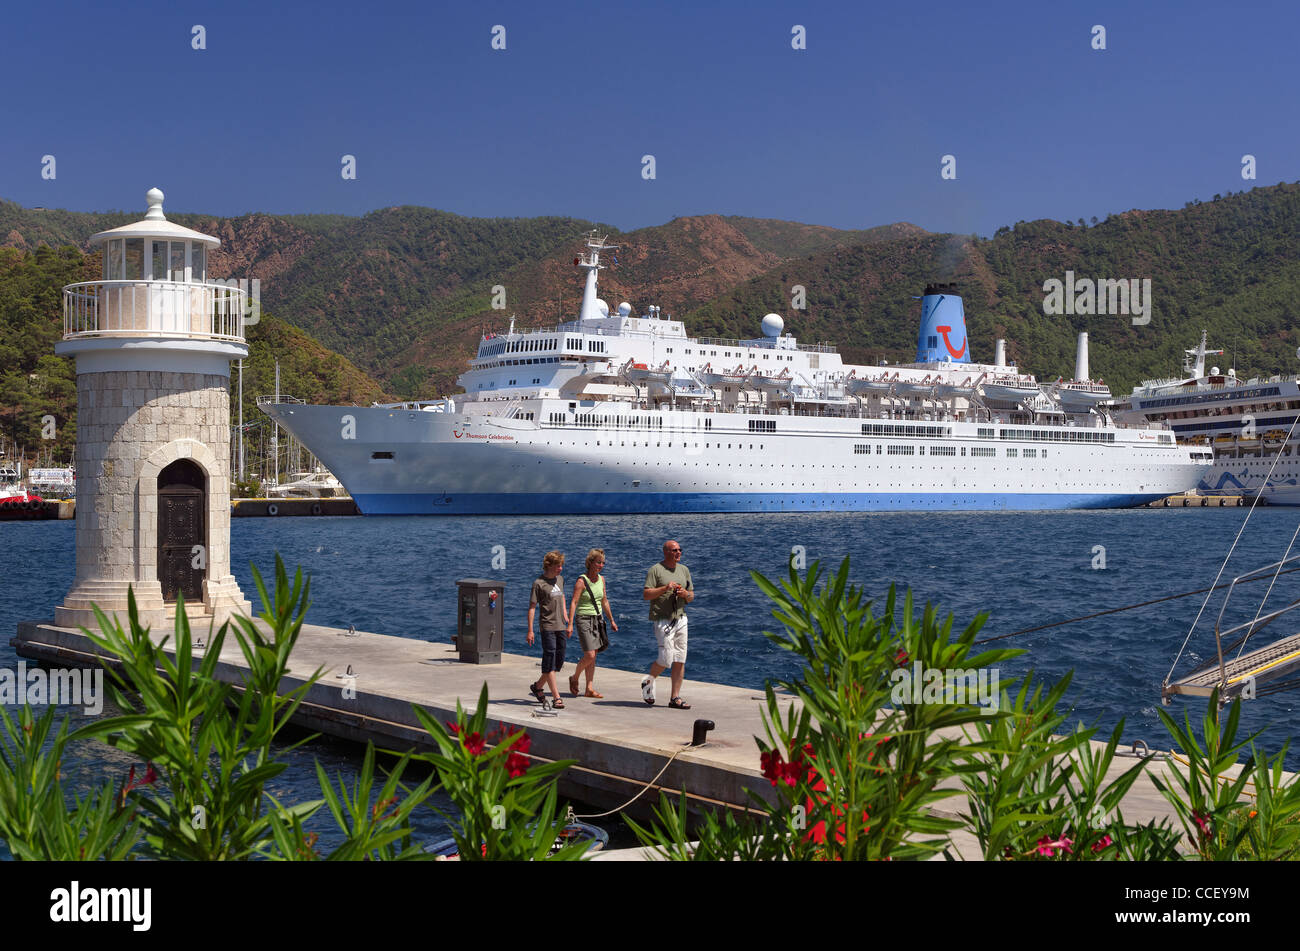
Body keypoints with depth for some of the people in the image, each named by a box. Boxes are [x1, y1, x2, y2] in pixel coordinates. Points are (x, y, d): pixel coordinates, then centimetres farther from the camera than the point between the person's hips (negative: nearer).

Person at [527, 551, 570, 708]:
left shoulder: (560, 579, 13)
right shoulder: (539, 583, -8)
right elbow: (532, 607, -8)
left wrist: (568, 622, 22)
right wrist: (530, 631, -11)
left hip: (561, 627, 7)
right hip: (547, 627, -7)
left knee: (559, 661, 10)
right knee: (550, 661, -7)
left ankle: (538, 686, 29)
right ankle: (556, 698, -9)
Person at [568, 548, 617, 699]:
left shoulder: (601, 579, 7)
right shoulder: (581, 581, -13)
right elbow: (574, 602, -17)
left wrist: (611, 620, 20)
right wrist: (570, 624, -24)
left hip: (597, 619, 6)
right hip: (584, 619, -6)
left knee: (592, 657, 6)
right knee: (589, 655, -12)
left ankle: (589, 689, 9)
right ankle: (574, 678, 11)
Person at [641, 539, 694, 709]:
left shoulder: (684, 570, 15)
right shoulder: (655, 570, -4)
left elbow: (691, 596, 18)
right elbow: (646, 594, -10)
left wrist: (685, 594, -5)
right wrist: (665, 588, -20)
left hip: (680, 618, 6)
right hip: (662, 619, -6)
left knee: (680, 660, 2)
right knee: (666, 658, -12)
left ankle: (675, 698, 7)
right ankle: (649, 682, 15)